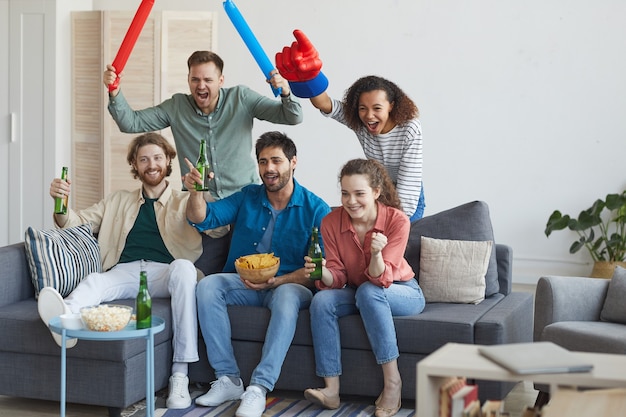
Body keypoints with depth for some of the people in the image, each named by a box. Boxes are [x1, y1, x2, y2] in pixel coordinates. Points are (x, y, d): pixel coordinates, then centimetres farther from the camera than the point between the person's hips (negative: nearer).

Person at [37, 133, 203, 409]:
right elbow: (75, 223, 28)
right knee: (94, 281, -32)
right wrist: (60, 202, 5)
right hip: (124, 273, 2)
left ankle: (180, 375, -41)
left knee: (183, 266, -37)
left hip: (164, 274, -2)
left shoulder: (184, 202, 22)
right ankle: (65, 316, -71)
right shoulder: (118, 202, 31)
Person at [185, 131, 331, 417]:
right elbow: (203, 219, -2)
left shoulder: (315, 209, -5)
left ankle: (259, 388, -40)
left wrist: (277, 281, -25)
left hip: (290, 286, -4)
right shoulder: (247, 198, 8)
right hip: (244, 284, 4)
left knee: (287, 296, -38)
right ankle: (228, 379, -25)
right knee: (207, 286, -24)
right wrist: (195, 192, -25)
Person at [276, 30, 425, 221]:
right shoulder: (358, 122, -17)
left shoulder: (410, 130, -26)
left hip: (407, 196, -3)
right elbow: (325, 104, -35)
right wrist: (311, 78, -56)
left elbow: (408, 181, -28)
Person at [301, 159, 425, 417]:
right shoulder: (331, 223, -13)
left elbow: (381, 279, -27)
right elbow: (337, 278, -11)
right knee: (321, 301, -25)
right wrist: (323, 273, -34)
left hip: (403, 293, -3)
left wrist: (376, 253, -48)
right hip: (358, 294, 3)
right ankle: (332, 390, -26)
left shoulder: (397, 221, -22)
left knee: (368, 292, -35)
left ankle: (392, 383, -30)